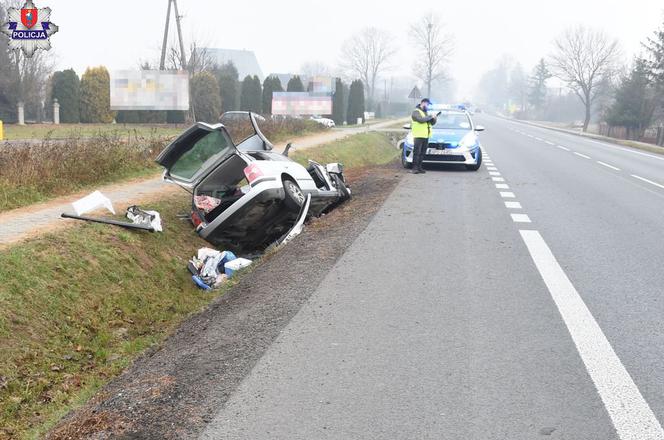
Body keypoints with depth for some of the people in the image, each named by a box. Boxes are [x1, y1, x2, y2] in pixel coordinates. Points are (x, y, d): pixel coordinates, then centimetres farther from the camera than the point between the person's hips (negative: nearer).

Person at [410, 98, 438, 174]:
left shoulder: (425, 112, 21)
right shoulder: (416, 112, -5)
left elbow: (432, 123, 20)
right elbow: (421, 119, -23)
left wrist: (434, 119, -2)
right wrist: (430, 117, -14)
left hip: (425, 136, 8)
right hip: (418, 136, -8)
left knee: (422, 153, 7)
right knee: (417, 152, -9)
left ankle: (419, 167, 11)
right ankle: (414, 168, -9)